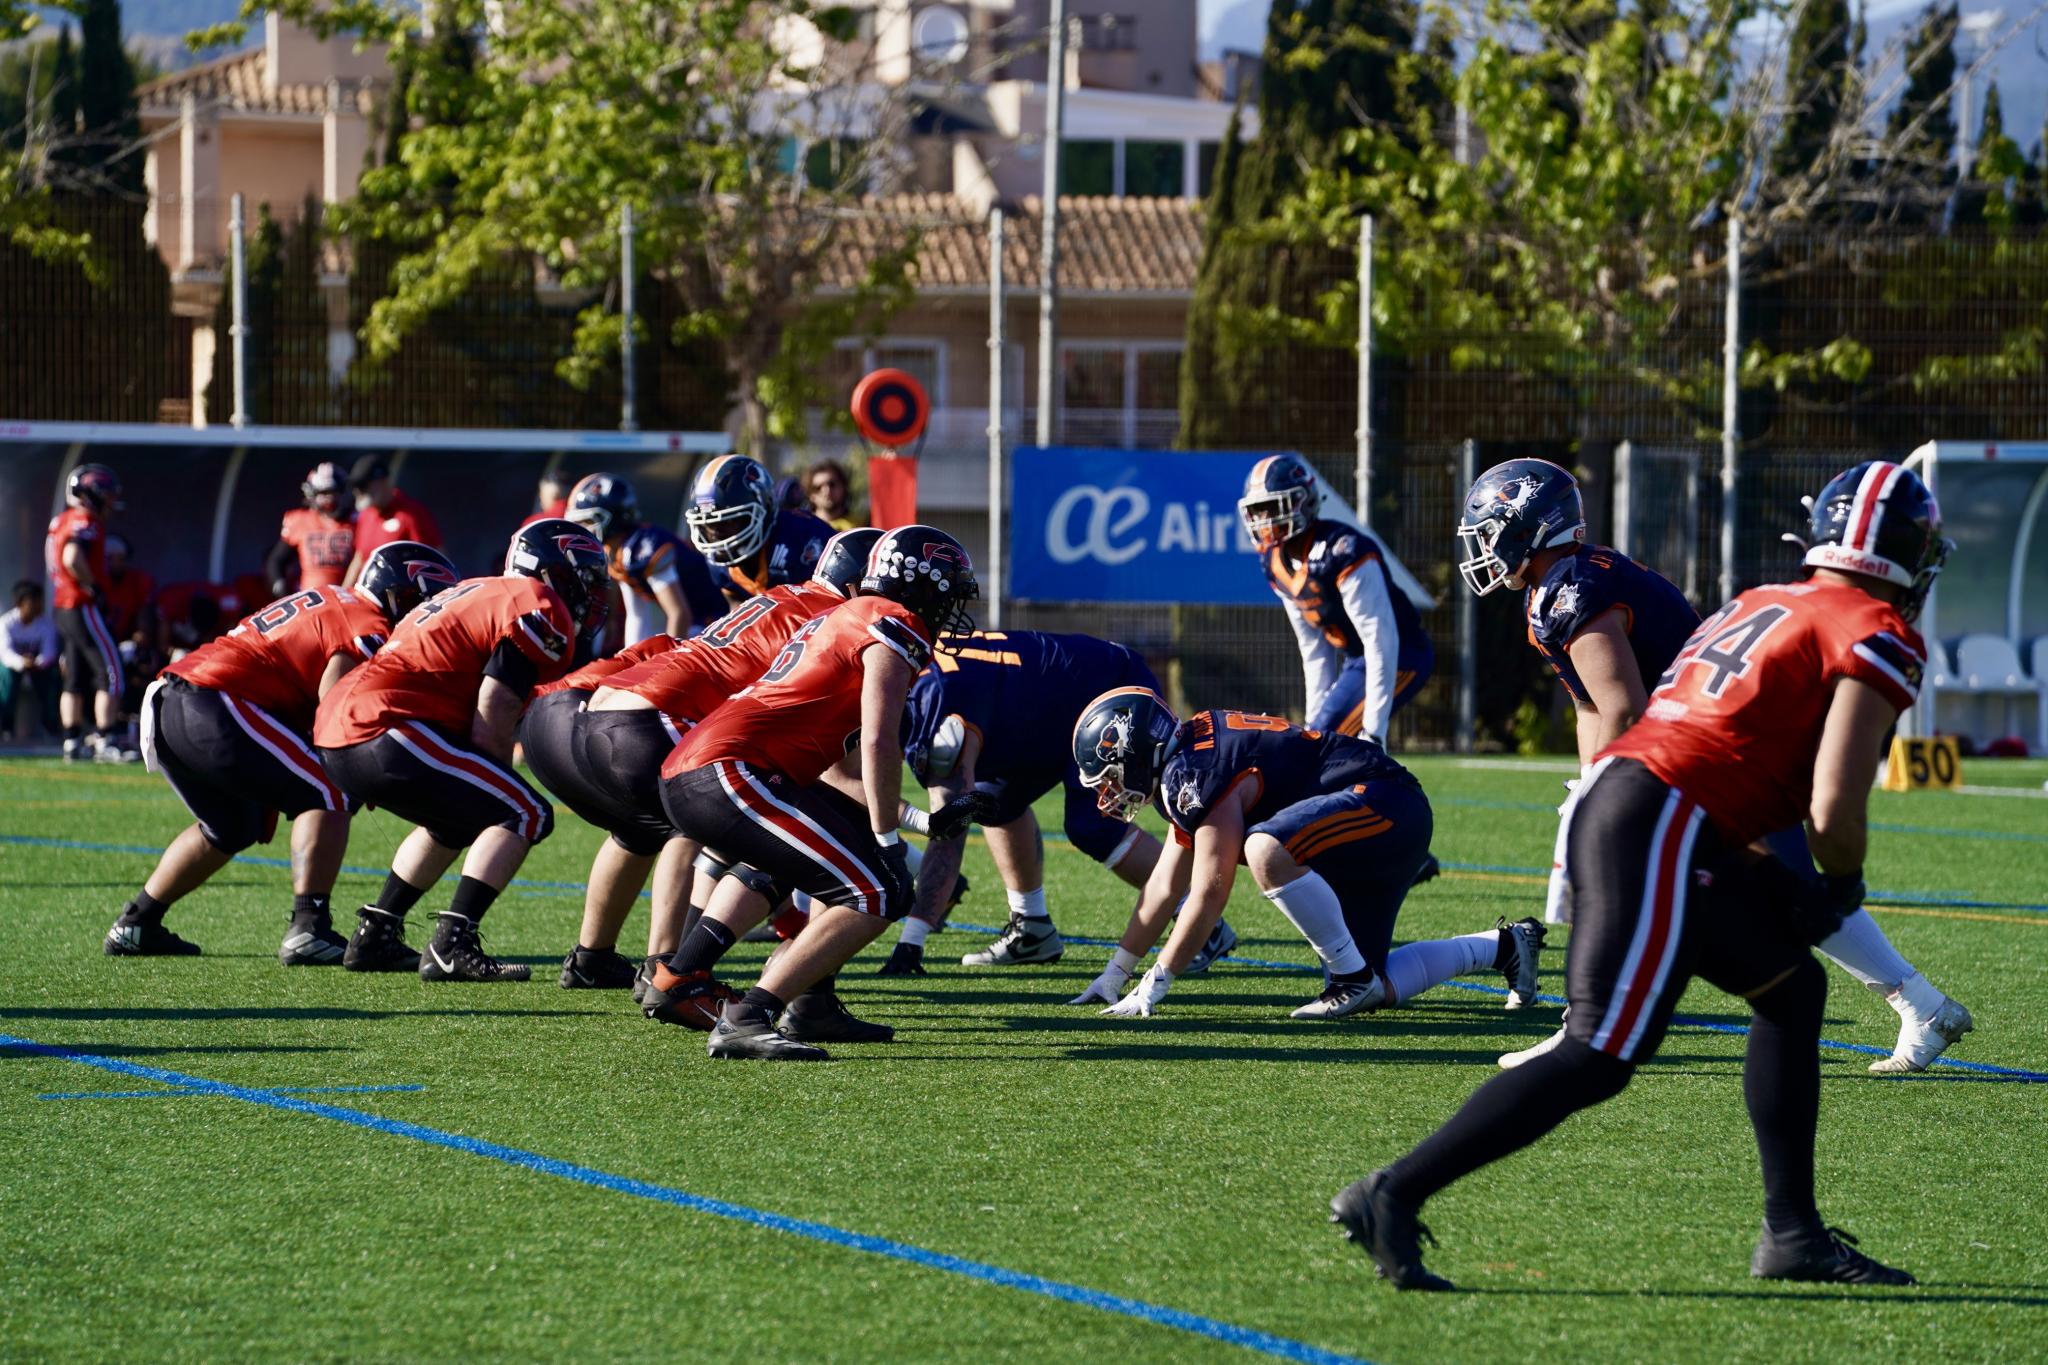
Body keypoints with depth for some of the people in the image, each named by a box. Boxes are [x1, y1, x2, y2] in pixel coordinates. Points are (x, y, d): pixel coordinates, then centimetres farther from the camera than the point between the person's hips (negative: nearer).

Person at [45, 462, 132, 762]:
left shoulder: (61, 521, 13)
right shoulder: (85, 522, -15)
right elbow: (72, 558, -30)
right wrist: (93, 587, -18)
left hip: (63, 610, 10)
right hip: (84, 610, -9)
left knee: (76, 680, 13)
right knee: (110, 673, -7)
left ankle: (73, 741, 15)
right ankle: (106, 740, -12)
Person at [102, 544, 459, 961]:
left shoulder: (332, 601, 25)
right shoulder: (369, 625, -4)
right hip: (212, 707, -9)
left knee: (232, 828, 26)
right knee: (327, 797, -5)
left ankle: (135, 926, 30)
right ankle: (308, 932, -16)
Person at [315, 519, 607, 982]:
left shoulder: (485, 594, 26)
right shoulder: (539, 613, -4)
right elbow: (491, 725, -9)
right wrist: (501, 785, 4)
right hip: (385, 732, -10)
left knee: (458, 819, 30)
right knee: (525, 814, -7)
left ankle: (374, 938, 30)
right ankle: (453, 946, -16)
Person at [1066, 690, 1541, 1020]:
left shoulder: (1195, 775, -18)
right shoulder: (1186, 768, 13)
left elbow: (1209, 894, -21)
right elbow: (1166, 888, 19)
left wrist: (1154, 987, -15)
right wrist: (1112, 978, 19)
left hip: (1383, 804, -11)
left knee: (1266, 851, -34)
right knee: (1376, 991, 11)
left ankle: (1354, 980, -20)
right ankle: (1502, 946, 27)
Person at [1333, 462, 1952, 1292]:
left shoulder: (1765, 606, 24)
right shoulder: (1879, 636, -1)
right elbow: (1835, 808, -10)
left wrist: (1776, 883, 24)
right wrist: (1843, 885, 10)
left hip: (1612, 794, 9)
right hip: (1658, 828, -9)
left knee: (1792, 990, 20)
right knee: (1600, 1056, -10)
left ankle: (1792, 1232, 20)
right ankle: (1393, 1198, -13)